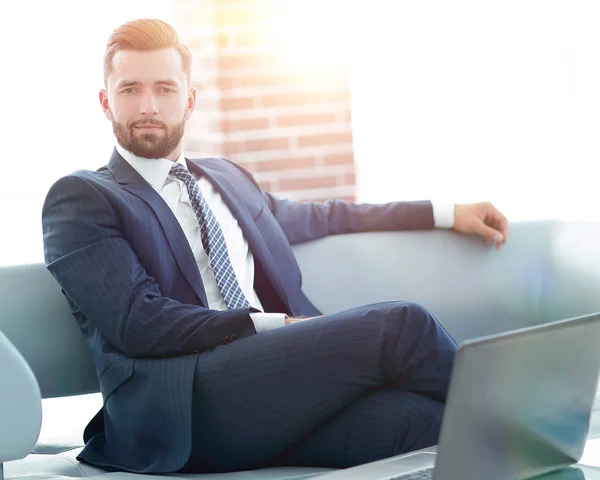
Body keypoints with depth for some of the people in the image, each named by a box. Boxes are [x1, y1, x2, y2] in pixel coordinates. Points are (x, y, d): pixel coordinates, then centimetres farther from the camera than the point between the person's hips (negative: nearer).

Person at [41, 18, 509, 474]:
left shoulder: (229, 179, 28)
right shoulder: (80, 197, 6)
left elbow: (318, 216, 43)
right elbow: (139, 322, -6)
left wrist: (446, 213, 37)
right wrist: (275, 325, -9)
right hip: (181, 412, -6)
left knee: (414, 417, -29)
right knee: (398, 324, -22)